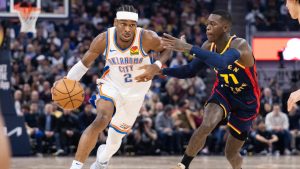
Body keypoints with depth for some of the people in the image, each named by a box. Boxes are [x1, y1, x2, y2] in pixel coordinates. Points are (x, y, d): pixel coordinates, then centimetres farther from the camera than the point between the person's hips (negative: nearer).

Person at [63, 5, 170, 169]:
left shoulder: (147, 38, -25)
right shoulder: (103, 40, -21)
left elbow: (167, 49, -6)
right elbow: (84, 63, -7)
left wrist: (156, 66, -25)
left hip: (135, 92, 1)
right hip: (111, 86, -1)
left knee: (116, 137, 12)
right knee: (101, 120, -31)